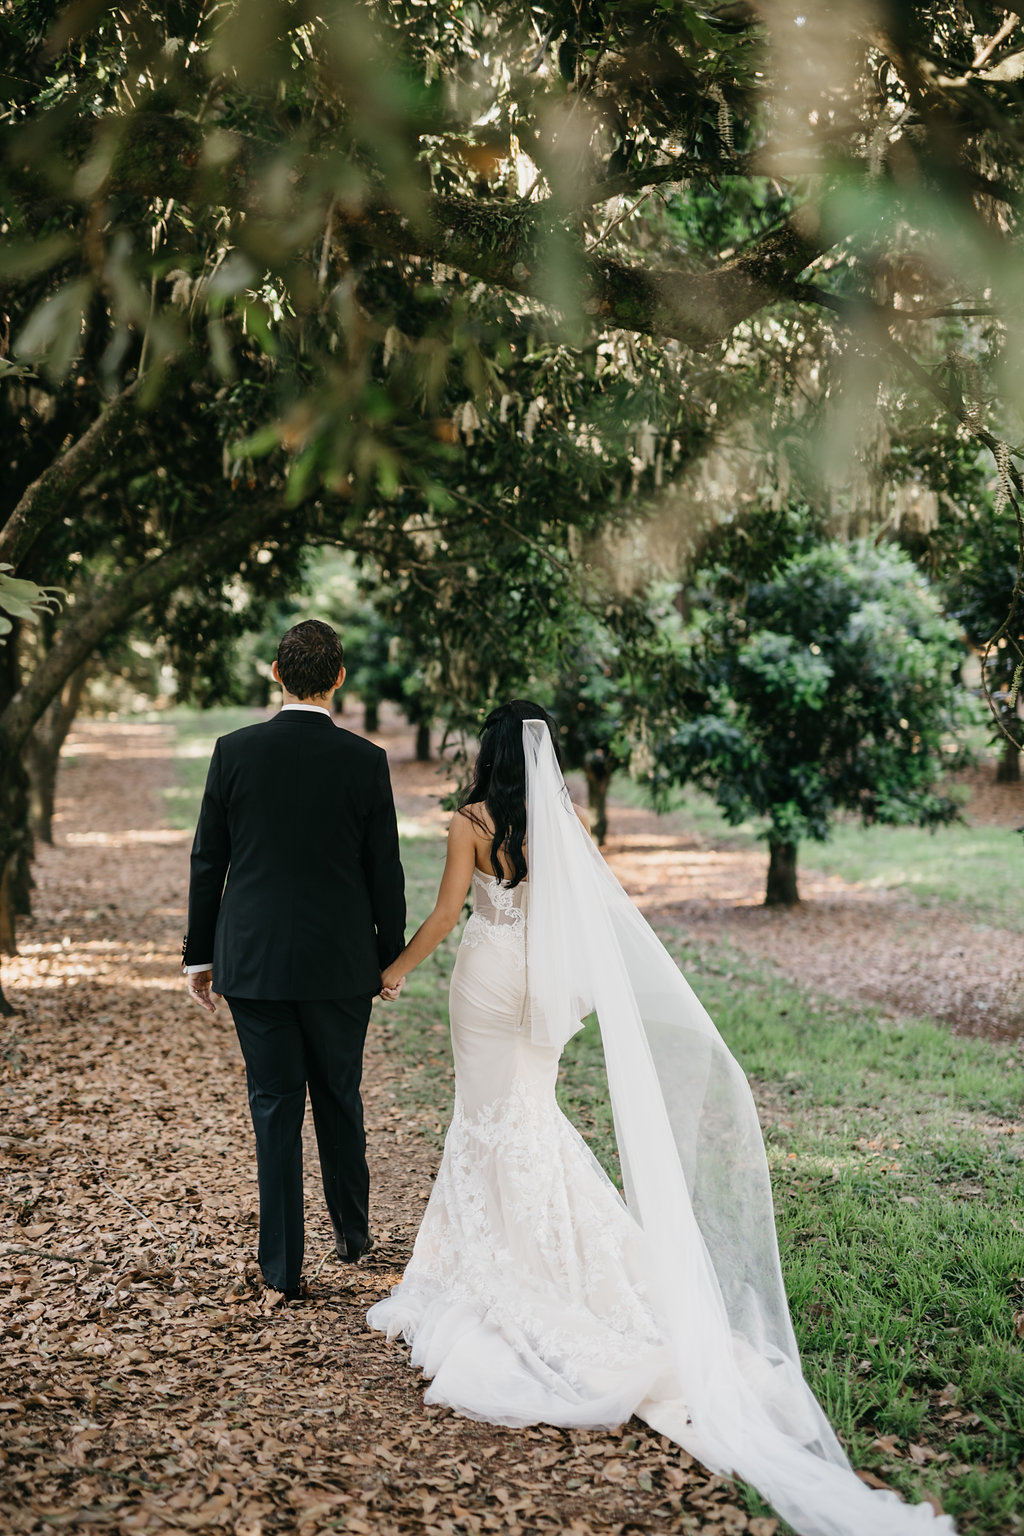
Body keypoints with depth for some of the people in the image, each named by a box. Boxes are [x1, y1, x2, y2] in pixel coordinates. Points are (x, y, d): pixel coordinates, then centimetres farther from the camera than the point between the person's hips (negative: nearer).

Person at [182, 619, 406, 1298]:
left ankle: (284, 1265, 13)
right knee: (340, 1098, 18)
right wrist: (392, 957, 11)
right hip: (340, 962, 0)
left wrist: (199, 954, 9)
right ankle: (353, 1233, 34)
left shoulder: (234, 751, -5)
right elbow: (385, 869, -2)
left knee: (276, 1110, 8)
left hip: (253, 960, 0)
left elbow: (207, 861, 0)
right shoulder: (365, 760, -7)